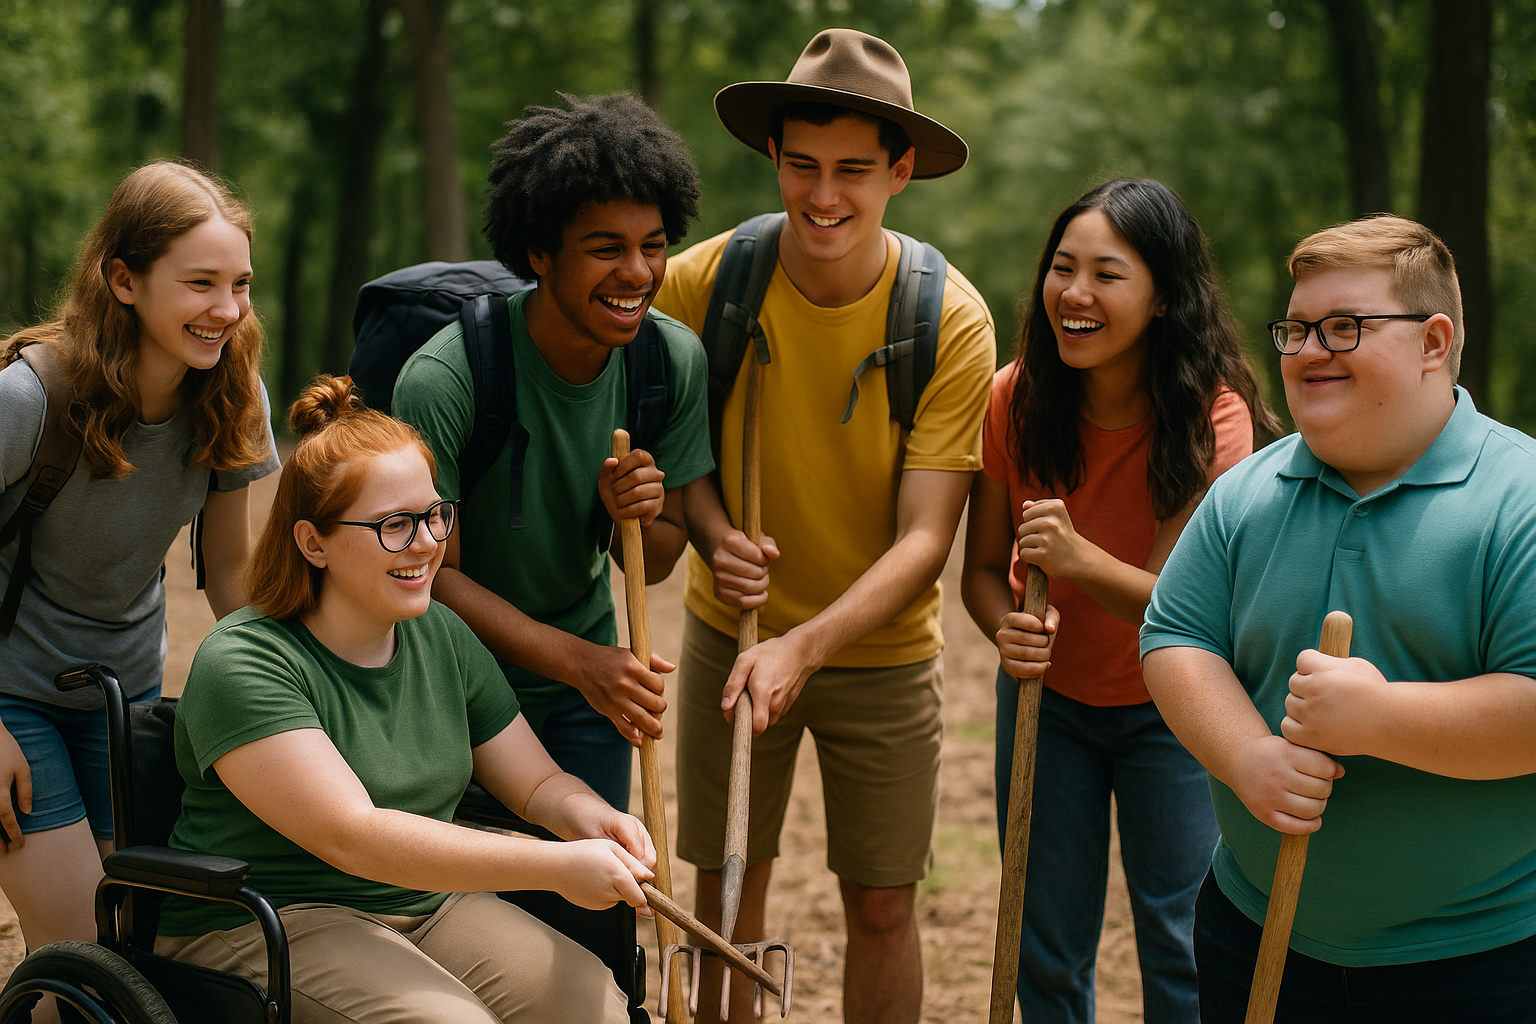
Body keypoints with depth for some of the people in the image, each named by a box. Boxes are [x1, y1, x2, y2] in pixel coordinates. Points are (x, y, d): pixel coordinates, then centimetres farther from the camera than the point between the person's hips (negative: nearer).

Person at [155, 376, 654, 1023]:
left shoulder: (442, 635, 7)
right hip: (262, 925, -6)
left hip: (427, 906, 6)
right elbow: (352, 837, -25)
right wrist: (554, 866, -31)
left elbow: (537, 782, 12)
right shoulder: (243, 665, -16)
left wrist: (590, 817, -14)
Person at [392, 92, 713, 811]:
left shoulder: (675, 359, -11)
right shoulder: (441, 381, -27)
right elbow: (432, 574, -21)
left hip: (587, 675, 4)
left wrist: (640, 517, -25)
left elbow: (655, 564, -1)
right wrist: (578, 661, -30)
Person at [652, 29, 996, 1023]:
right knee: (727, 890, 7)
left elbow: (924, 540, -19)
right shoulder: (706, 281, -14)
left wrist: (805, 647, -33)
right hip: (732, 633, 1)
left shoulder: (952, 323, -18)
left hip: (880, 648, -1)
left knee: (883, 906, 5)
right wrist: (715, 536, -21)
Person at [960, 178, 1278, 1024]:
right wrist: (1007, 628, -30)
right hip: (1048, 695, 3)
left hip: (1169, 709, -2)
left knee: (1180, 952, 1)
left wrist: (1081, 558, -44)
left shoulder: (1211, 415, -22)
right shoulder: (1016, 398, -15)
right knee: (1045, 953, 9)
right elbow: (982, 568, -7)